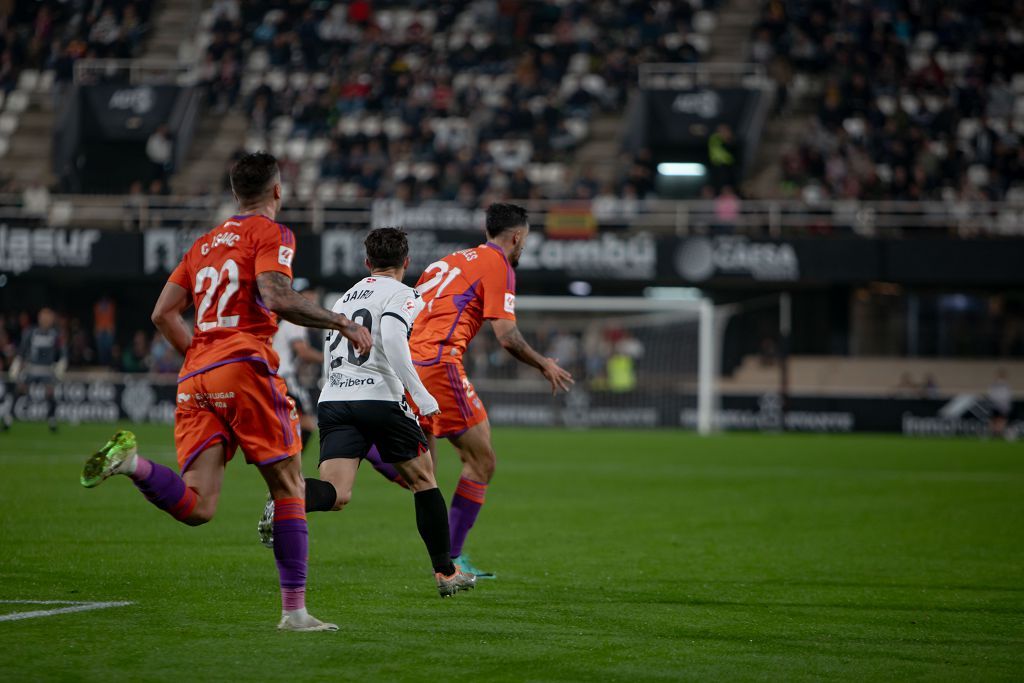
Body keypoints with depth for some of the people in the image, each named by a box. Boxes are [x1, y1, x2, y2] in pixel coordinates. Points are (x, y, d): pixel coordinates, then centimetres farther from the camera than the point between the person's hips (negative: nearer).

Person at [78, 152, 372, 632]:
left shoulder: (205, 243, 24)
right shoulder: (271, 233, 3)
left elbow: (163, 314, 21)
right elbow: (276, 298, -14)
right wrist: (343, 324, -8)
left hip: (194, 377, 6)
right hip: (244, 367, -6)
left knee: (195, 507, -3)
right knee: (289, 487, 4)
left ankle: (131, 461, -27)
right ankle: (294, 610, -1)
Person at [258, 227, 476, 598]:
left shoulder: (345, 297, 25)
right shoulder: (400, 294, 3)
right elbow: (391, 337, -17)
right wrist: (421, 396, -16)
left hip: (332, 400, 5)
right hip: (379, 399, -5)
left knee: (336, 494, -9)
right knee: (423, 479, 13)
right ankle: (446, 573, 17)